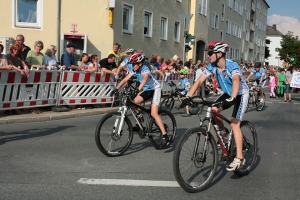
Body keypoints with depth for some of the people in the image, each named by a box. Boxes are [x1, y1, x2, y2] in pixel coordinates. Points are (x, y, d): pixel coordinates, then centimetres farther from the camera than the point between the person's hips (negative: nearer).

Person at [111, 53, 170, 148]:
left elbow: (145, 78, -45)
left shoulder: (145, 69, -24)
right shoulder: (134, 71, -4)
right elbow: (125, 79, -9)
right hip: (147, 90, 8)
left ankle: (165, 136, -20)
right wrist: (116, 89, -22)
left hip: (155, 89, -8)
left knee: (154, 113, -20)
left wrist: (139, 89, -61)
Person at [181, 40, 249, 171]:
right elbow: (199, 81, -17)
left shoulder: (232, 66, -30)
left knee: (234, 124, -18)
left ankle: (239, 158, -13)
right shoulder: (212, 66, -12)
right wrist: (188, 97, -30)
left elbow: (236, 81, -49)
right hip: (228, 94, 7)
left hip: (241, 95, -7)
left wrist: (231, 98, -66)